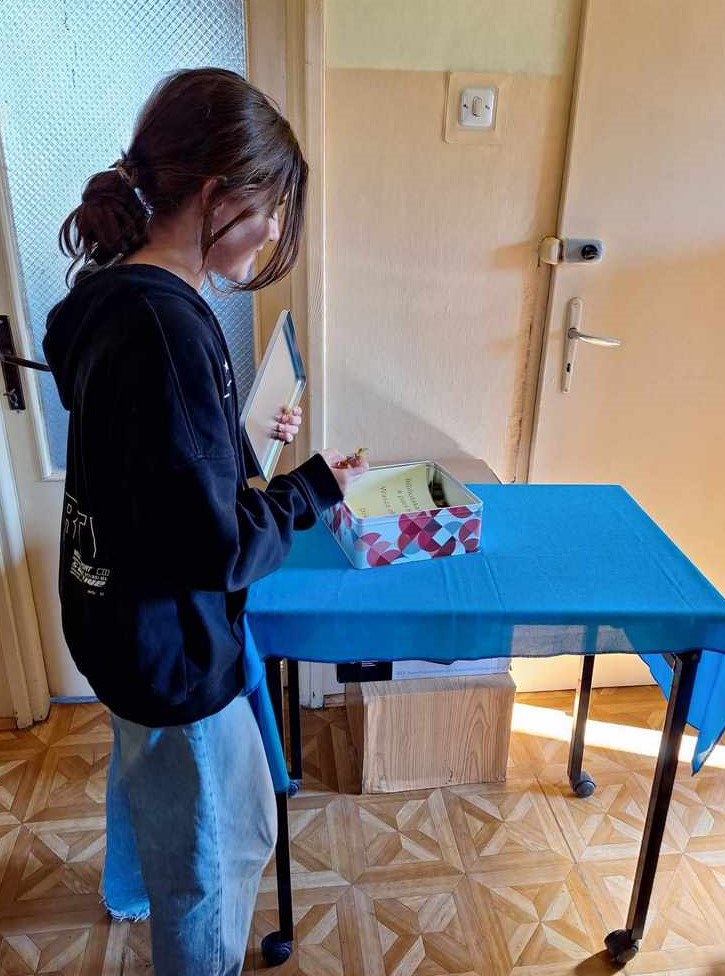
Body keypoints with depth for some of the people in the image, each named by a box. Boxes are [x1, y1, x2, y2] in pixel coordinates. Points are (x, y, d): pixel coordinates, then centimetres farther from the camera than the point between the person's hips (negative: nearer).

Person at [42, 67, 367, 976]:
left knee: (142, 768, 35)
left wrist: (243, 442, 4)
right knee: (221, 842, 16)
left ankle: (130, 889, 65)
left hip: (121, 621, 10)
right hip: (172, 645, -10)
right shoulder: (166, 329, -31)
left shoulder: (111, 295, -2)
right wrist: (310, 489, -14)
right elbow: (213, 550, -28)